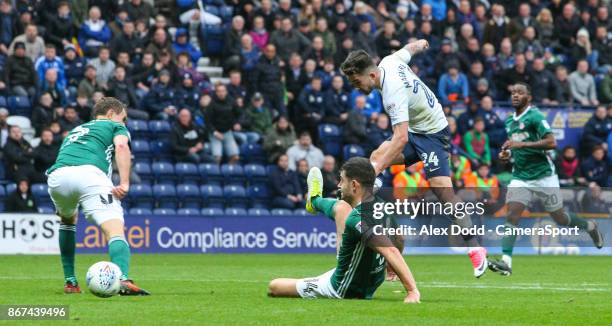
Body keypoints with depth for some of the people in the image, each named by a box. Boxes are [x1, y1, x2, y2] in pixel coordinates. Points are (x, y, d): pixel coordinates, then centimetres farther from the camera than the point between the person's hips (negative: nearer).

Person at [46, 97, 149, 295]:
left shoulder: (75, 131, 42)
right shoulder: (115, 126, 25)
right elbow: (121, 146, 2)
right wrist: (125, 183, -8)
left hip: (56, 176, 6)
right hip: (89, 173, -5)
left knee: (67, 219, 36)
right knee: (115, 230, -13)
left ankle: (70, 281, 31)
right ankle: (123, 280, -41)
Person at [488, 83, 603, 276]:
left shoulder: (535, 116, -11)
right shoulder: (509, 122, 13)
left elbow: (551, 143, -22)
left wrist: (521, 144, -25)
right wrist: (507, 154, 7)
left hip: (543, 176, -5)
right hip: (520, 178, 5)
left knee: (561, 219, 7)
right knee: (512, 216, -15)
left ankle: (590, 227, 38)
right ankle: (506, 262, -22)